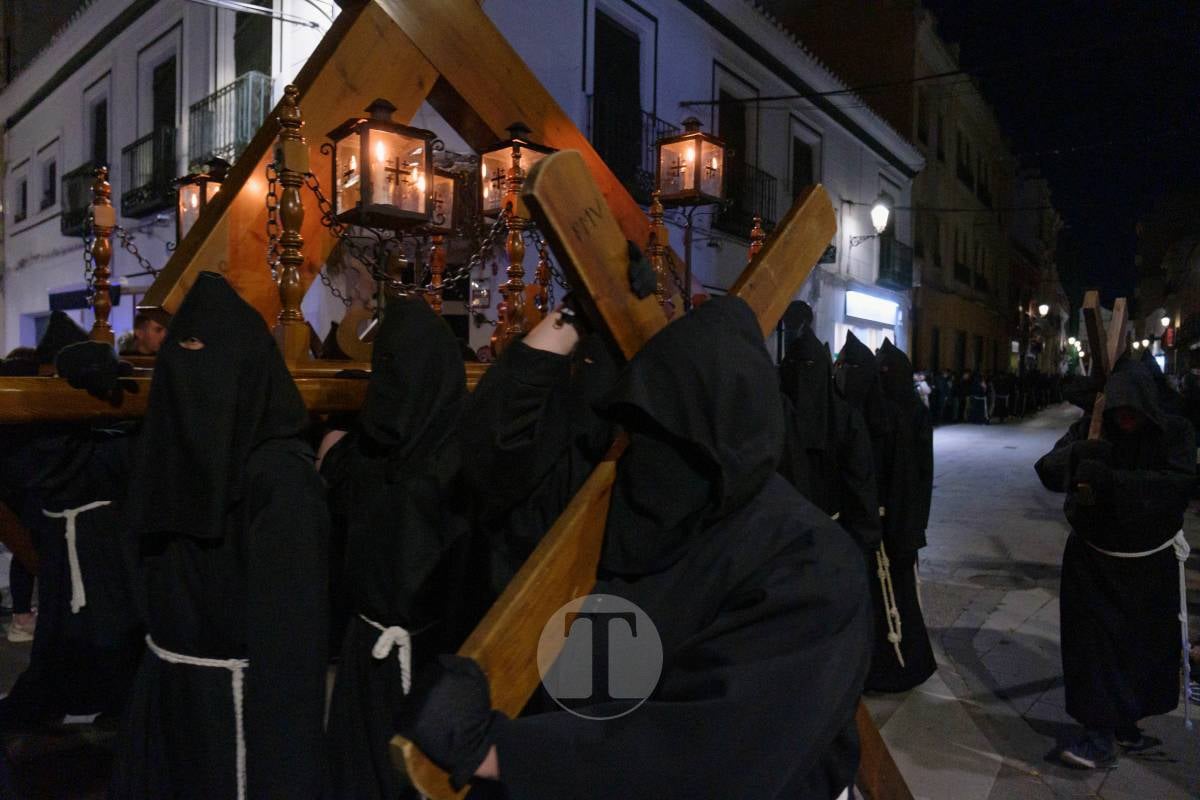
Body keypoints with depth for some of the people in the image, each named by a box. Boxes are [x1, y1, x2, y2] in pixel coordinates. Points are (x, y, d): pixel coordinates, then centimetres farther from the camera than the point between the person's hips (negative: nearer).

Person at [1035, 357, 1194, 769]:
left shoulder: (1175, 432, -9)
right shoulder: (1089, 429, -7)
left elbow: (1181, 483, -23)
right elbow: (1047, 471, -14)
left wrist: (1111, 481, -34)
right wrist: (1077, 454, -35)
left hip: (1152, 563, 1)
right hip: (1094, 560, 0)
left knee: (1144, 643, 10)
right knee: (1095, 642, -3)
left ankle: (1125, 719, 32)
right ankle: (1101, 735, 5)